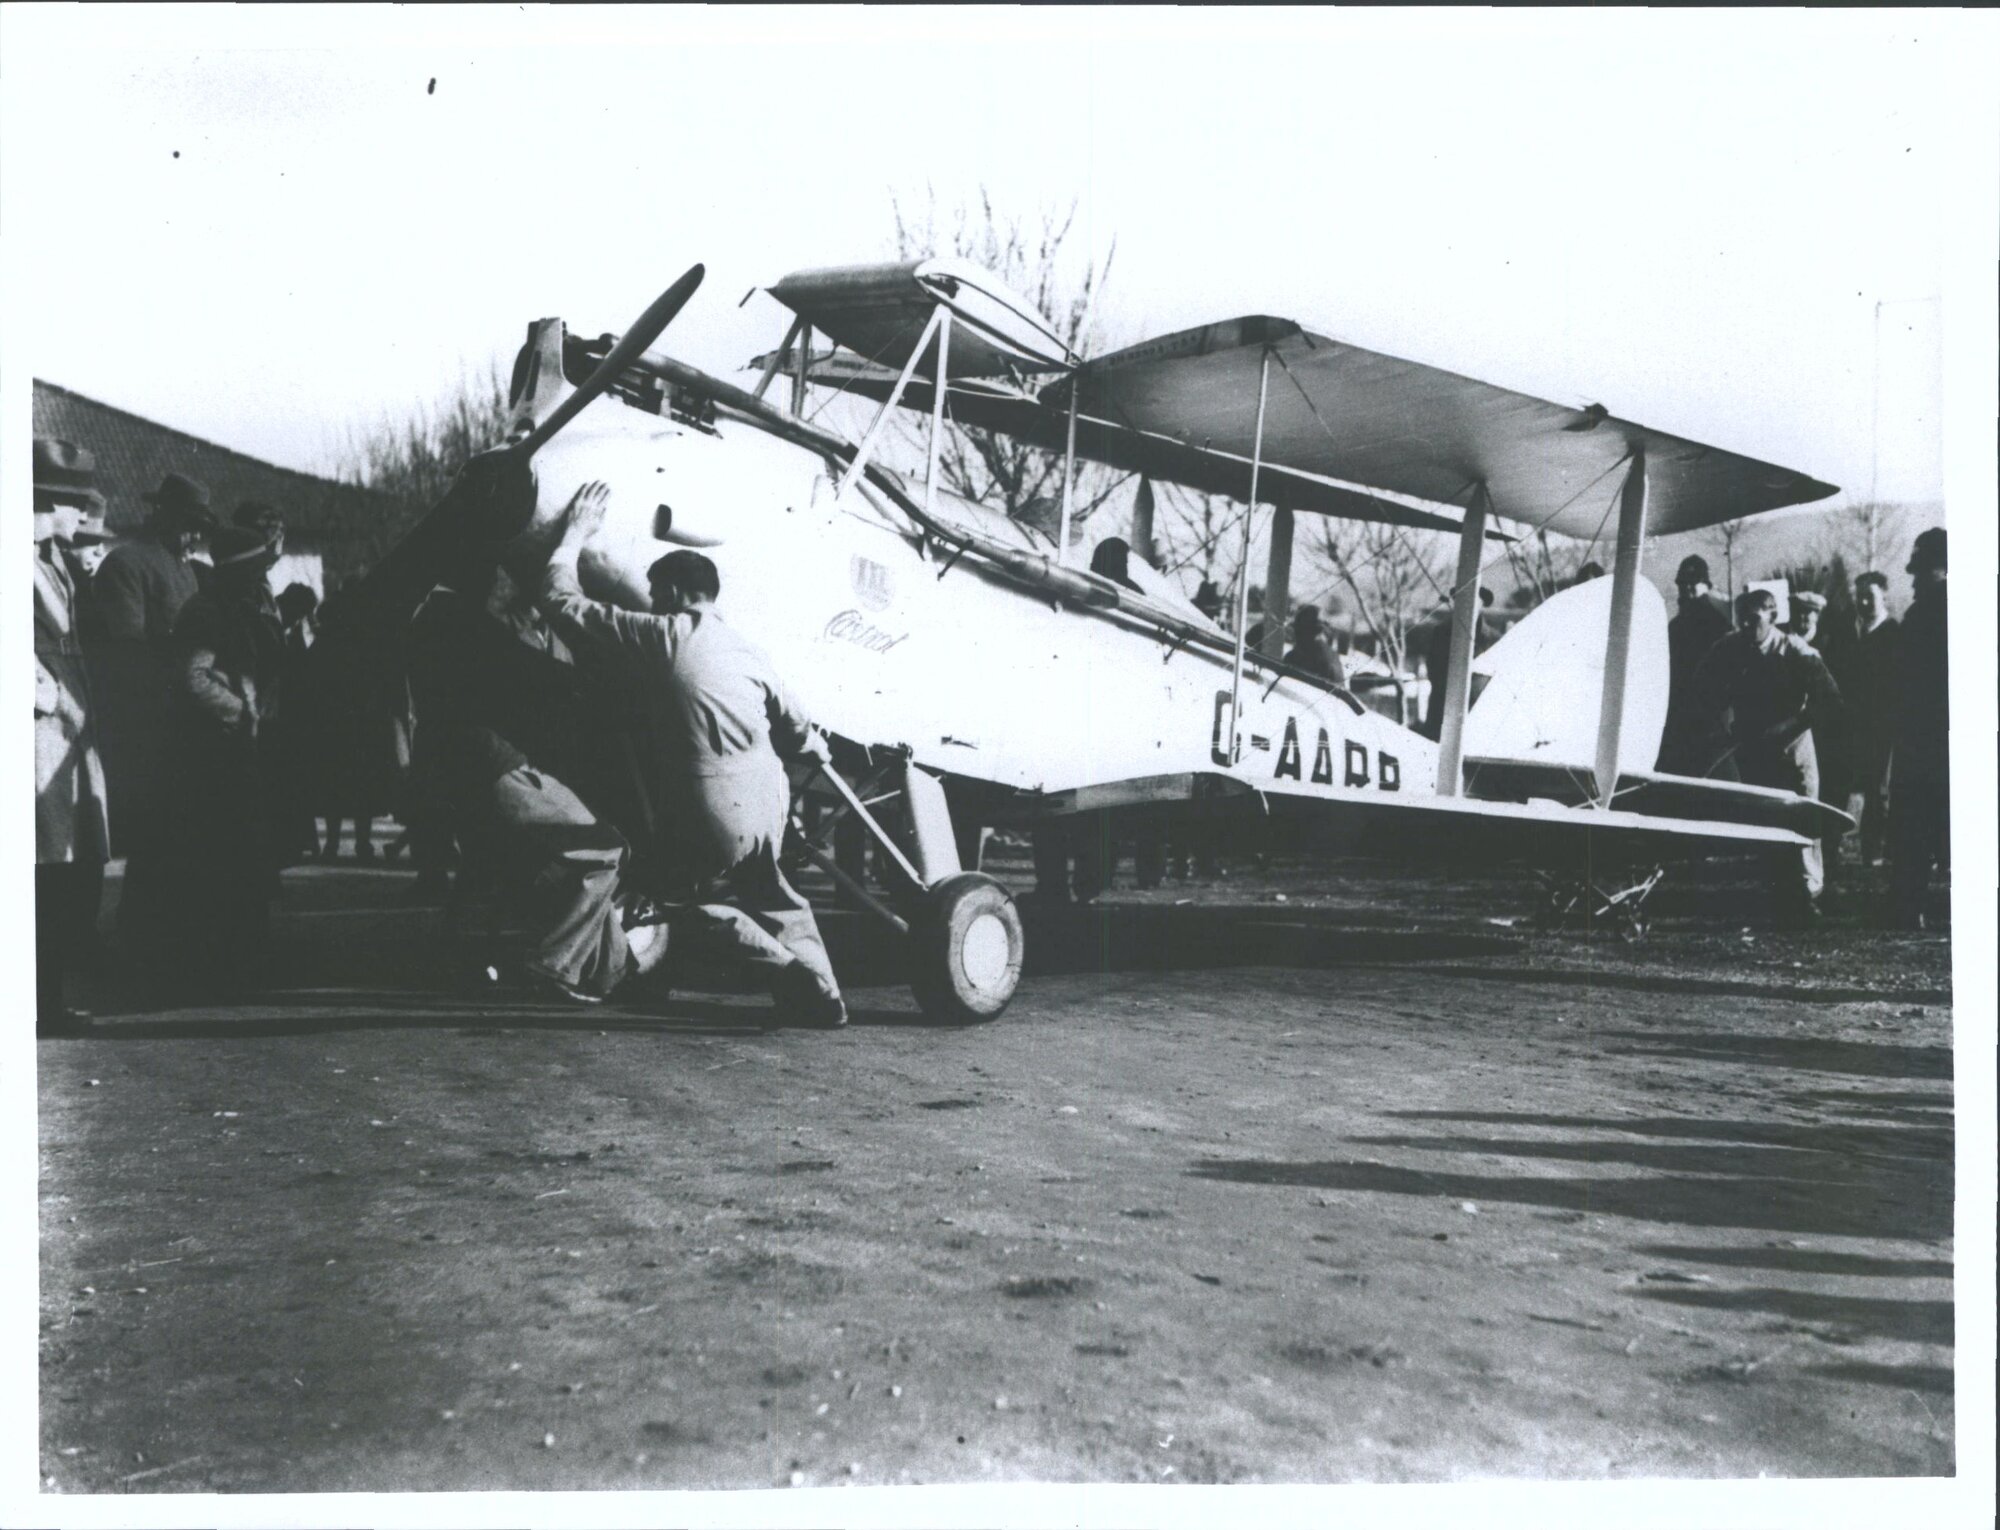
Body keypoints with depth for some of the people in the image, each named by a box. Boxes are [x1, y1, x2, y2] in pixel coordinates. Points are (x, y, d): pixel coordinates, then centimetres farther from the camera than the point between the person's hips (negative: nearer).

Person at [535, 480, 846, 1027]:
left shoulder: (662, 636, -3)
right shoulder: (748, 651, 12)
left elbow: (560, 602, 0)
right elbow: (798, 734, 19)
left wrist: (574, 534, 15)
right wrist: (818, 751, 42)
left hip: (711, 812, -5)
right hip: (768, 798, 5)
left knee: (699, 903, 20)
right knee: (767, 893, 29)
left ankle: (787, 967, 1)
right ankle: (819, 991, 20)